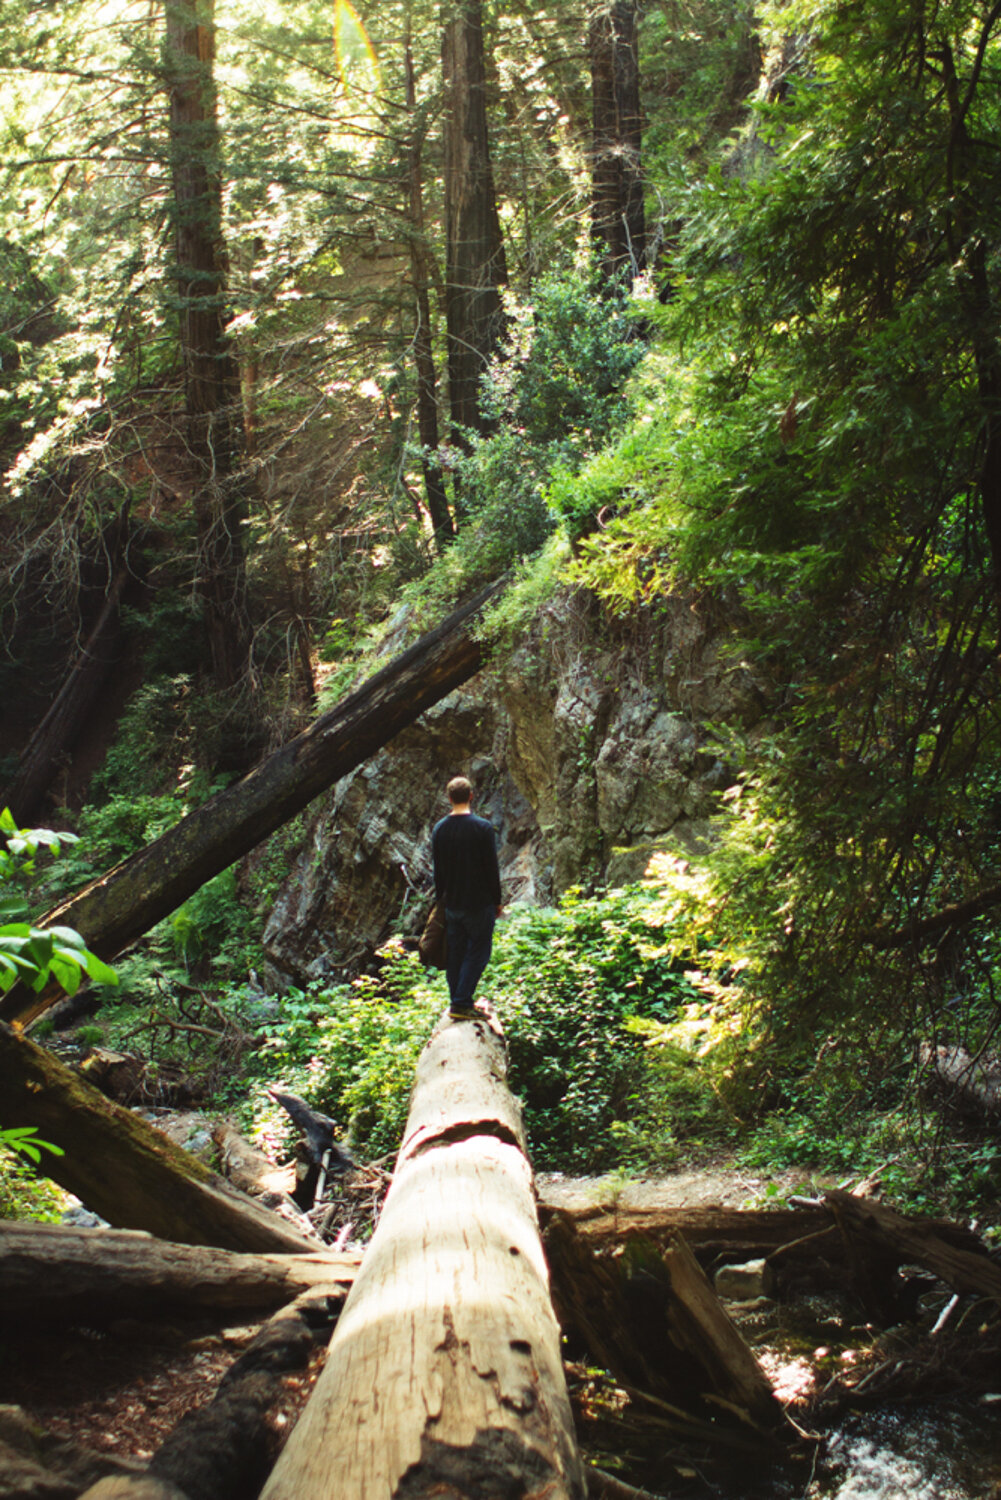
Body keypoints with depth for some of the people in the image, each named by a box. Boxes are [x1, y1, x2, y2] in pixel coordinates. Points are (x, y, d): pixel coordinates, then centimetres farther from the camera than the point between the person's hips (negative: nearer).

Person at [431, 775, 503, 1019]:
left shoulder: (439, 830, 3)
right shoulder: (482, 828, -12)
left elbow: (437, 871, 10)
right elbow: (491, 869, -9)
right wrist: (497, 902, 0)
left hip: (451, 904, 5)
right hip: (479, 903, -5)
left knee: (455, 953, 13)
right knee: (477, 952, 1)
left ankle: (456, 1002, 17)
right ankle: (462, 1003, -7)